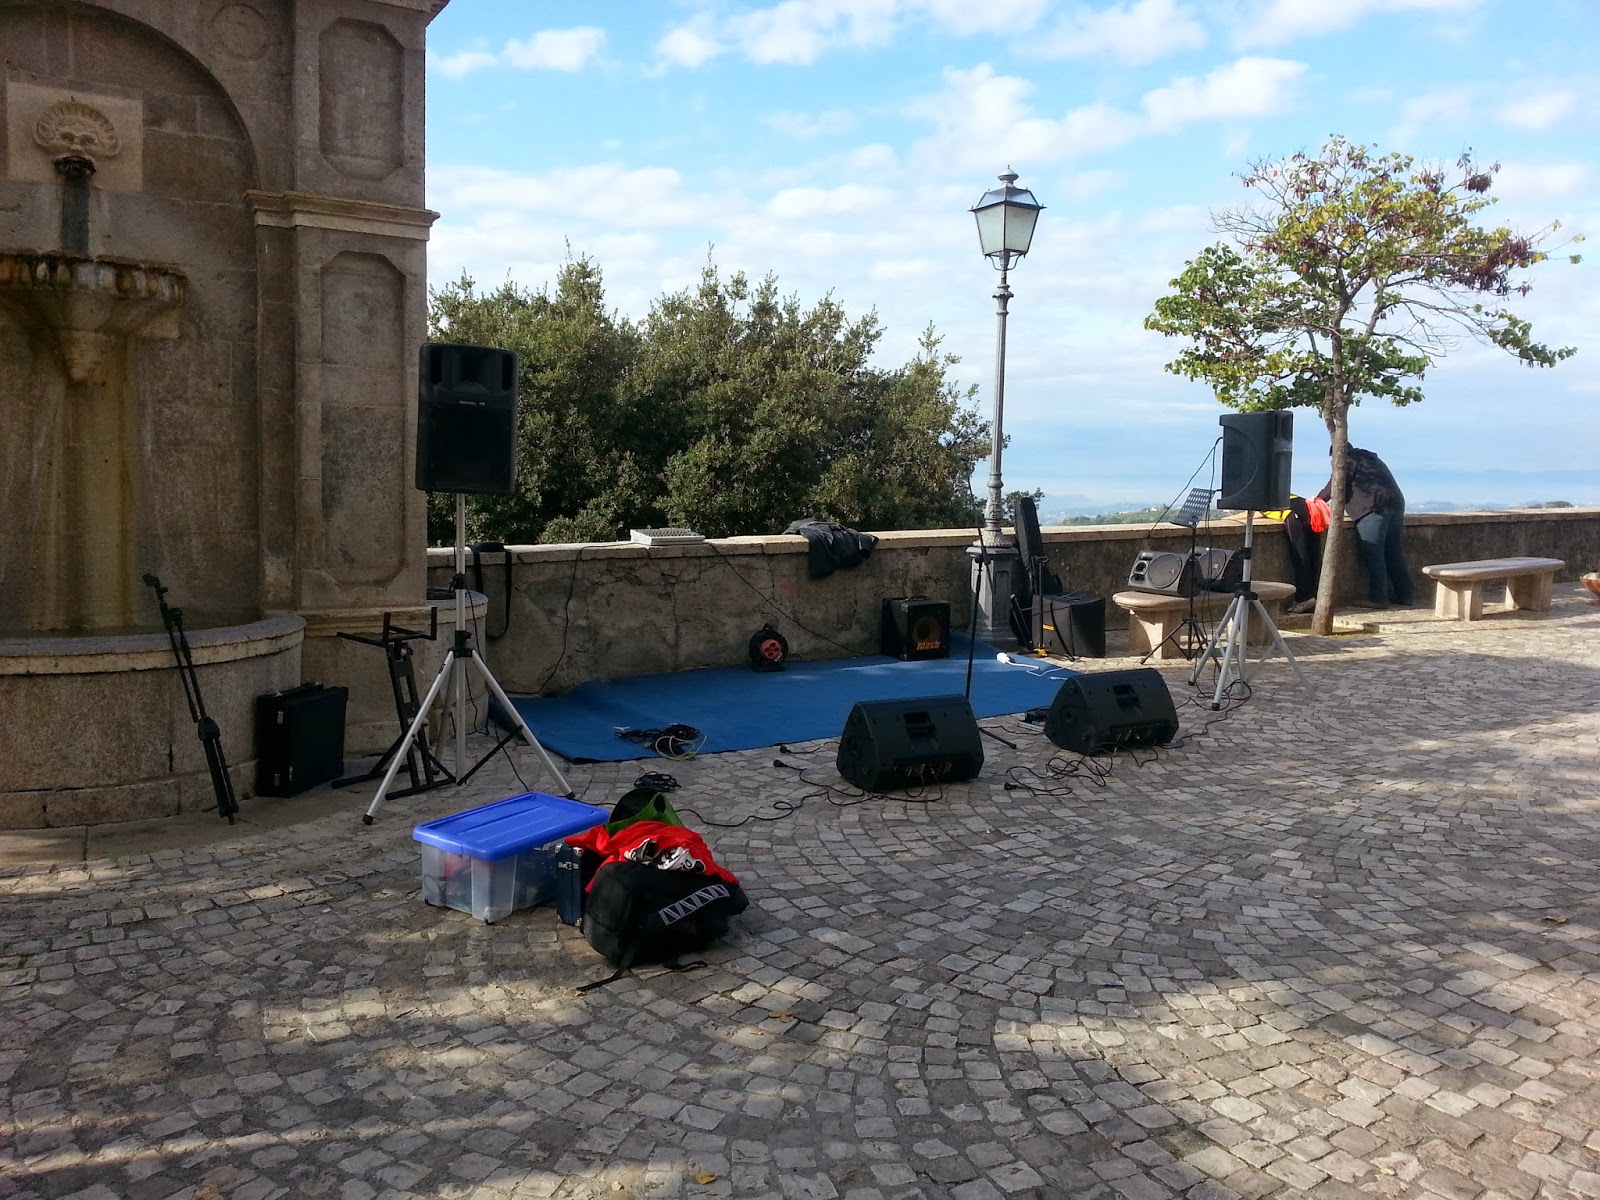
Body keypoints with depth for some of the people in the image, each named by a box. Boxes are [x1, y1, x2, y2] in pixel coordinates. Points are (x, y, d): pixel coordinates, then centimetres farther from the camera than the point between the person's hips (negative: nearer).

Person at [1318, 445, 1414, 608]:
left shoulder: (1348, 460, 4)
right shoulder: (1369, 457, 30)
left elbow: (1334, 487, -2)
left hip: (1375, 508, -9)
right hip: (1395, 503, 9)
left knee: (1372, 554, -7)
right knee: (1394, 553, 12)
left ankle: (1377, 598, -9)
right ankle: (1405, 595, 14)